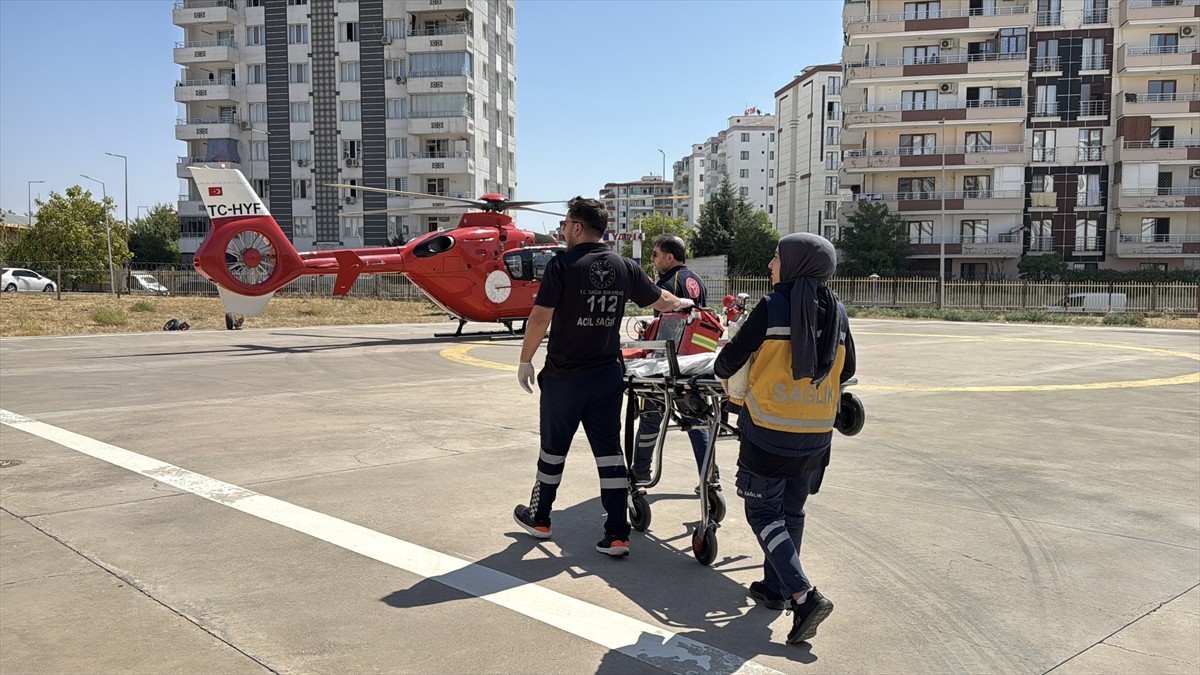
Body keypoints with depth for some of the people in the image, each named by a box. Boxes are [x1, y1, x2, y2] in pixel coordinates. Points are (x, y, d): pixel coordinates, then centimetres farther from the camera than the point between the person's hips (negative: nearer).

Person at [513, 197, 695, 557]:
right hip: (608, 376, 4)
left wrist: (525, 360, -3)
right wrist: (683, 303, 35)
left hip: (565, 376, -3)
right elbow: (662, 301, 14)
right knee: (609, 450, 7)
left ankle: (539, 518, 31)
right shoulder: (625, 268, 2)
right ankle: (617, 534, 8)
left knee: (553, 447, 12)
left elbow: (540, 318, -14)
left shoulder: (562, 264, -12)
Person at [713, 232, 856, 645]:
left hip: (769, 430, -5)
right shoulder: (836, 312, 3)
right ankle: (775, 587, 31)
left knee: (763, 511, 5)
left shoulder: (773, 306, -13)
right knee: (791, 510, 19)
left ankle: (804, 595, -7)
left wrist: (723, 373, 14)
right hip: (816, 435, 6)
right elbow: (846, 370, 13)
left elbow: (733, 355, -8)